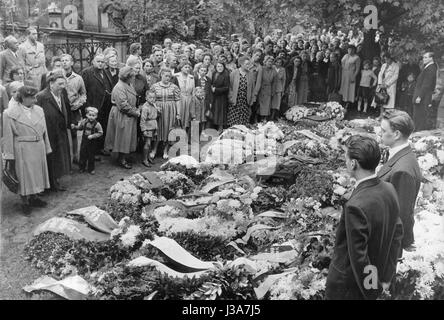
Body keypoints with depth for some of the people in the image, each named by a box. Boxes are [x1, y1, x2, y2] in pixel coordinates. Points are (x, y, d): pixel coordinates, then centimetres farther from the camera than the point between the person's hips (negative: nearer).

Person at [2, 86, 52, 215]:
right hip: (22, 150, -5)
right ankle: (25, 202, 20)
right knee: (24, 176, 5)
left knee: (37, 173, 15)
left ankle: (34, 197, 32)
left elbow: (44, 131, 9)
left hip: (39, 148, 5)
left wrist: (46, 148, 9)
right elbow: (8, 136, -8)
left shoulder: (39, 110, 4)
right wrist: (9, 156, -9)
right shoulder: (10, 114, -10)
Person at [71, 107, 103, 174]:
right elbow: (79, 127, 12)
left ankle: (91, 169, 23)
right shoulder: (84, 122, -4)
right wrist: (74, 127, -7)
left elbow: (100, 133, -12)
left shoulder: (97, 124, -16)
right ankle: (82, 167, 27)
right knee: (83, 155, 10)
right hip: (84, 141, 3)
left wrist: (93, 136, -21)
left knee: (91, 156, 7)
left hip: (92, 143, -3)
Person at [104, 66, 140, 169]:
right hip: (122, 116, -9)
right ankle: (122, 159, 11)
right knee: (123, 138, 0)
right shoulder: (119, 87, -20)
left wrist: (136, 110, 3)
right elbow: (123, 105, -24)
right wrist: (135, 112, -17)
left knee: (128, 138, 14)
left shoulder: (129, 86, 11)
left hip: (130, 116, 9)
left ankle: (124, 157, 24)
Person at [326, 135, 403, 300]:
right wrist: (387, 276, 8)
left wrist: (372, 291, -11)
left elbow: (359, 256, -26)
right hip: (376, 274, 7)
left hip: (346, 286, -7)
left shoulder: (356, 206, -34)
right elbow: (397, 234, 1)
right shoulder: (389, 190, -9)